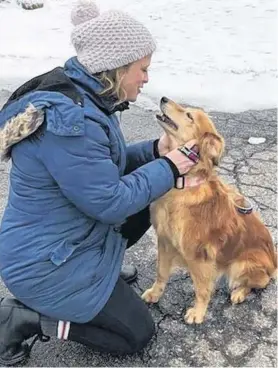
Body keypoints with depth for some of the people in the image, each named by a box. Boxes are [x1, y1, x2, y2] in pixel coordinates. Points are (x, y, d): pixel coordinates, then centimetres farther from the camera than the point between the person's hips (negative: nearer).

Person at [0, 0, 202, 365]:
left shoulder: (85, 98, 0)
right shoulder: (68, 119, -32)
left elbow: (106, 163, 12)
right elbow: (110, 202, -26)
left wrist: (155, 150, -2)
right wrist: (167, 168, -14)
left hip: (73, 236, 9)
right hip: (46, 264, -9)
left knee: (150, 203, 13)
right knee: (137, 334, 4)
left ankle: (101, 273, 19)